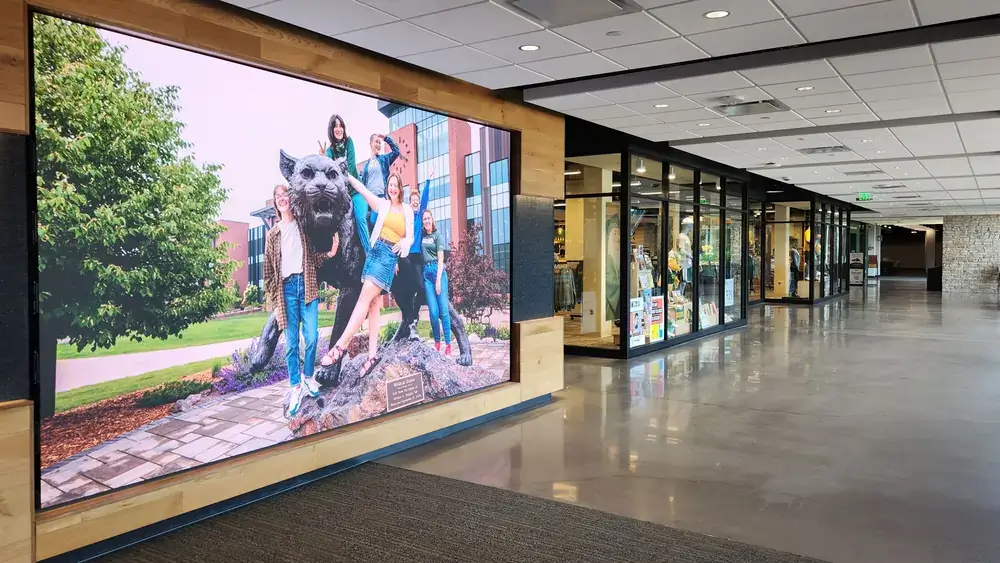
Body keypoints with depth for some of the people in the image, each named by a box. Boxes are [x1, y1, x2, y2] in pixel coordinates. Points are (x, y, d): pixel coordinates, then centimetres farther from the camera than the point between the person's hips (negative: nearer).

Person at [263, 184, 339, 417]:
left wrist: (330, 253, -5)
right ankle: (295, 387, 8)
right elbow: (269, 270, 7)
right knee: (291, 342, 0)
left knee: (311, 337, -5)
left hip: (306, 284, 1)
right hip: (287, 288, 0)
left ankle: (308, 377, 16)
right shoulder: (273, 234, 10)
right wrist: (274, 302, 1)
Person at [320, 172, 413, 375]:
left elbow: (410, 237, 7)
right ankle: (372, 354, 1)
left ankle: (340, 346, -17)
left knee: (365, 297, -15)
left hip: (390, 256, -4)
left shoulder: (408, 211, 8)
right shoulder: (382, 204, 12)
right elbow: (362, 189, 10)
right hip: (375, 250, 4)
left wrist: (404, 243, -15)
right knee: (373, 302, 0)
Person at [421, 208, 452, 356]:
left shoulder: (437, 235, 3)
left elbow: (440, 259, -4)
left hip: (437, 270, -3)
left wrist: (438, 280, -10)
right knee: (433, 311, -2)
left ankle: (448, 345, -8)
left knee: (443, 309, -8)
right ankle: (437, 342, 8)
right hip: (426, 272, 3)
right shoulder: (421, 235, 12)